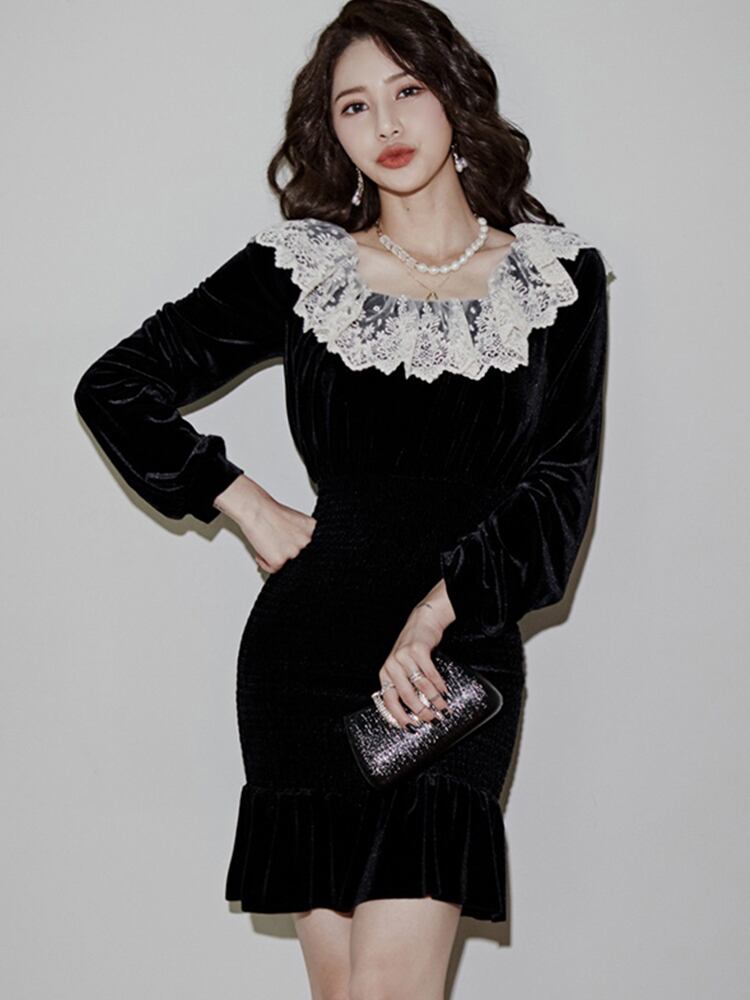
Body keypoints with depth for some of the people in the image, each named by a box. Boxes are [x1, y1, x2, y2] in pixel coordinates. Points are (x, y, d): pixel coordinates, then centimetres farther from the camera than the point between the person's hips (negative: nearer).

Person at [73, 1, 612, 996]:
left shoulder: (557, 276, 6)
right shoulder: (300, 265, 6)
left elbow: (560, 486, 0)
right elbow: (114, 387, 10)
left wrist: (433, 616, -11)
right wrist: (247, 506, 4)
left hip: (460, 663, -1)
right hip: (310, 647, 1)